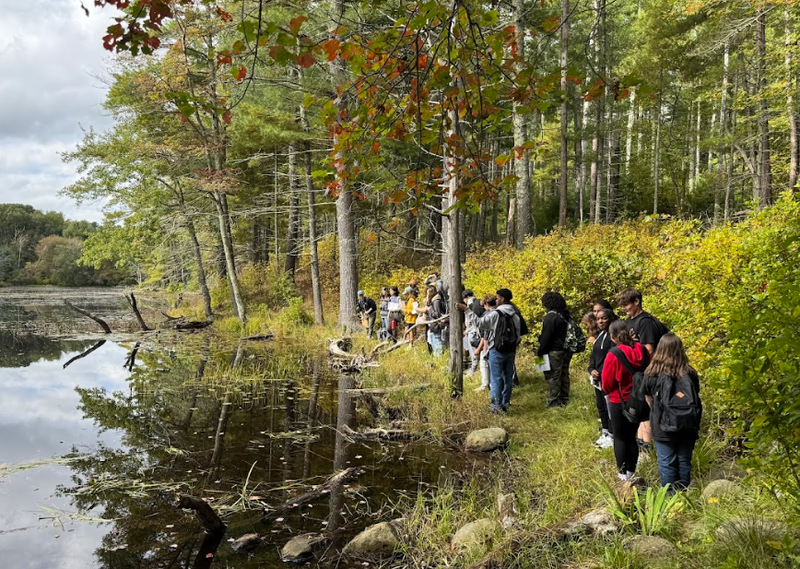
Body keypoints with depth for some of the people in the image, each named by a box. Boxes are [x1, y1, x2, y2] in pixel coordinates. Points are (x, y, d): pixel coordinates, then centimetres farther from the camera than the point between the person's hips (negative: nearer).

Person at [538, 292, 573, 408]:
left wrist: (540, 352, -11)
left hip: (554, 351, -9)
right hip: (566, 351, 9)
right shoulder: (565, 316, 10)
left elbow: (546, 336, -19)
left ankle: (553, 402, 0)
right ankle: (564, 400, 26)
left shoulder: (551, 316, -17)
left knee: (552, 376, -3)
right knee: (564, 375, 16)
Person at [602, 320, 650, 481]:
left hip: (618, 402, -5)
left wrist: (607, 391, 8)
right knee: (632, 437, 18)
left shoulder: (614, 354, -22)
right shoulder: (640, 350, -7)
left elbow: (607, 381, -13)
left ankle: (623, 473, 18)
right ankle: (631, 471, 26)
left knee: (620, 438, 11)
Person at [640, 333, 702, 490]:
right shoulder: (689, 373, -8)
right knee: (684, 461, 15)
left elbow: (649, 399, 0)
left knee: (666, 463, 8)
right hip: (687, 426, 2)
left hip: (663, 426, -2)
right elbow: (696, 396, 4)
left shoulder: (652, 373, -13)